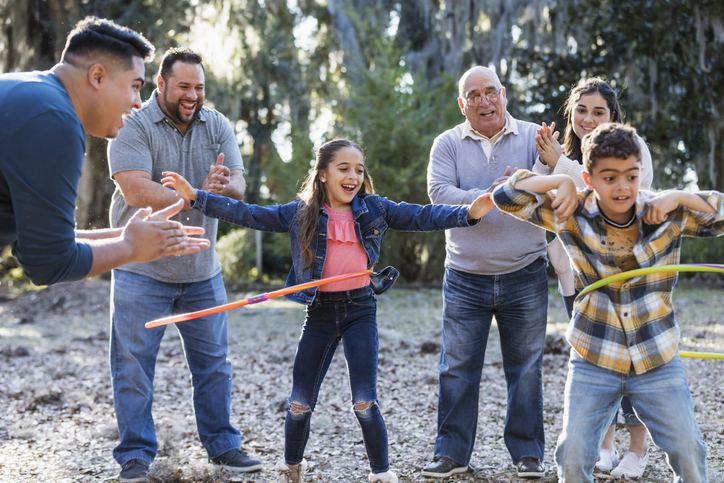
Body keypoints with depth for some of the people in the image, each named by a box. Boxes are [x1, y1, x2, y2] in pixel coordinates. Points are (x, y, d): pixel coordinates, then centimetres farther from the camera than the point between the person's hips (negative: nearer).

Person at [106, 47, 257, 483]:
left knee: (214, 361, 10)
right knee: (134, 363, 0)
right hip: (142, 270, -4)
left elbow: (238, 187, -2)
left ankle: (223, 446, 23)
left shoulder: (217, 126, 7)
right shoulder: (133, 126, -9)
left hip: (202, 271, 4)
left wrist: (224, 185, -26)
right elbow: (136, 190, -22)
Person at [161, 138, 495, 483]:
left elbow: (422, 217, -1)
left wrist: (468, 213, -14)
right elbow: (248, 215, 1)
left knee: (365, 403, -6)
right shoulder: (301, 214, 2)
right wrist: (195, 196, -4)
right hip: (320, 312, 1)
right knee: (300, 403, 7)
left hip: (360, 310, -1)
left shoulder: (375, 209, 3)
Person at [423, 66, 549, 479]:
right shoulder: (448, 145, 4)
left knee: (526, 368, 6)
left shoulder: (533, 137, 3)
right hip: (466, 278, 1)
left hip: (525, 276, 0)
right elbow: (440, 194, -10)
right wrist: (488, 196, -21)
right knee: (457, 369, 4)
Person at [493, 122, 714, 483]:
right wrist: (561, 180, -19)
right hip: (593, 361, 0)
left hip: (658, 362, 1)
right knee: (574, 452, -2)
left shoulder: (667, 216, -7)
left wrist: (679, 197, -18)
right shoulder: (573, 215, -8)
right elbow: (506, 197, -9)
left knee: (688, 450, 1)